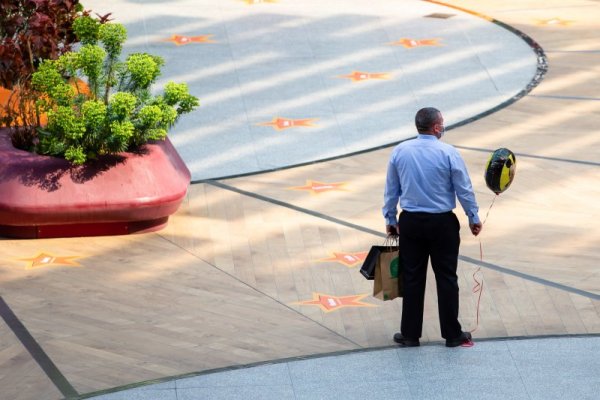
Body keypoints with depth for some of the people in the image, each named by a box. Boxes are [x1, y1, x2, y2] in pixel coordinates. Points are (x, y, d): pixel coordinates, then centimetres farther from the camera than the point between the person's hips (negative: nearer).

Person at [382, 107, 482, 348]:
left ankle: (410, 335, 14)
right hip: (442, 223, -2)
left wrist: (390, 219, 17)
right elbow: (464, 190, -4)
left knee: (412, 278, 9)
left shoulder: (400, 152, -1)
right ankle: (452, 335, 12)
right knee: (446, 278, 6)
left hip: (410, 223, 3)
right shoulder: (449, 153, -10)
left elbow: (391, 190, 6)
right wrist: (474, 218, 9)